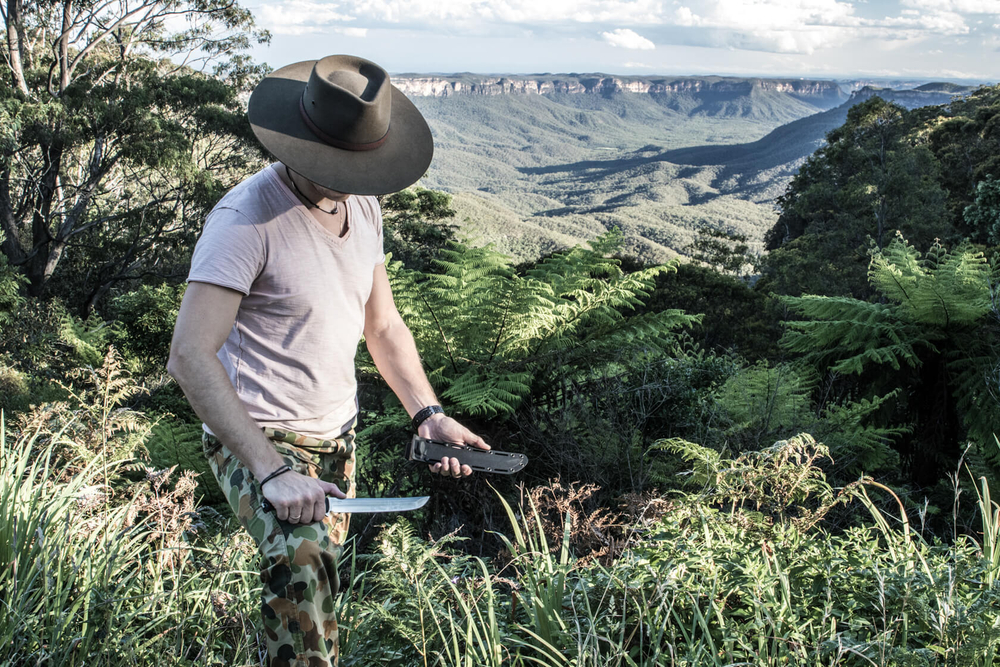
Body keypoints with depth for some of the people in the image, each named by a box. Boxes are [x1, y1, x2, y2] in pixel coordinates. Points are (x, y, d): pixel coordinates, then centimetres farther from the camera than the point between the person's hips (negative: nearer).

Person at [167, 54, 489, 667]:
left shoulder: (362, 207, 3)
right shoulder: (248, 218, -23)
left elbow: (382, 325, 12)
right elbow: (190, 355, -29)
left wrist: (428, 415, -3)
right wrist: (272, 472, -36)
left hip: (336, 434, 8)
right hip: (256, 437, -7)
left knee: (319, 570, 19)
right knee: (305, 559, -33)